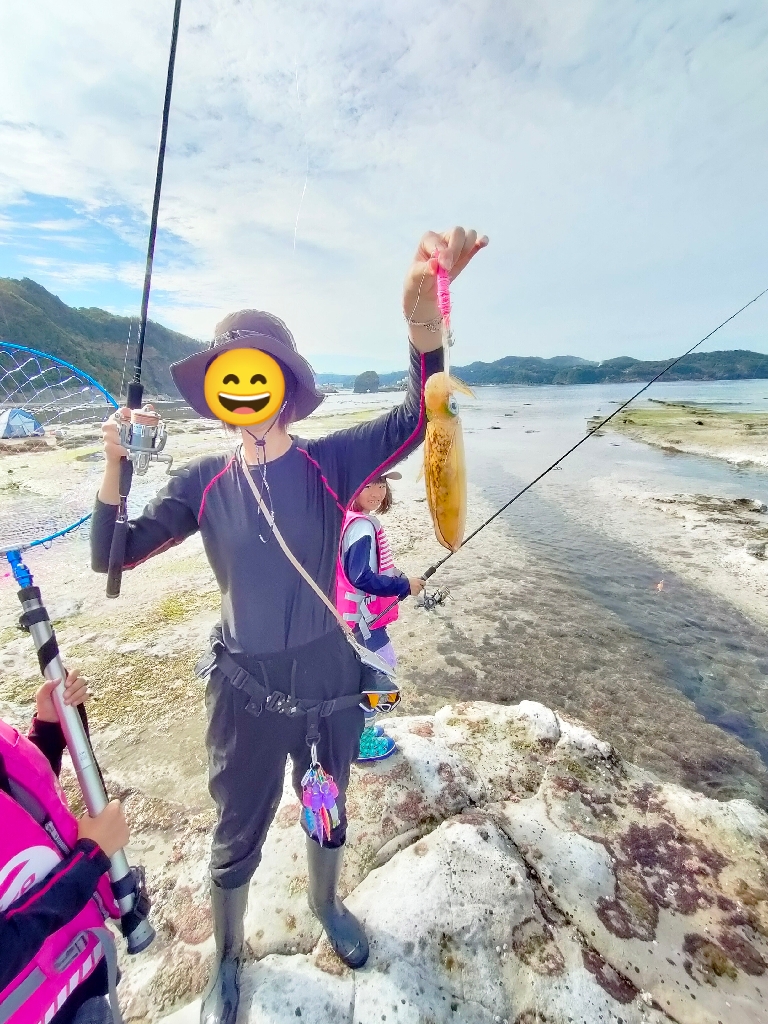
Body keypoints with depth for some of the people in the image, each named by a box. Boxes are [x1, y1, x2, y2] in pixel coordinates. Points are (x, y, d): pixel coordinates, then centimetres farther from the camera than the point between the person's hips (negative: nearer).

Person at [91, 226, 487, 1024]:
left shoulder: (330, 463, -14)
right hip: (244, 688, 1)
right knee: (237, 839, 23)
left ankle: (325, 905, 63)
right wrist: (116, 465, -23)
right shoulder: (201, 483, -7)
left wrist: (423, 319, -44)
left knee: (327, 812, 28)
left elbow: (418, 419, -28)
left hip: (329, 680, 0)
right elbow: (113, 554, -8)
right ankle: (226, 958, 57)